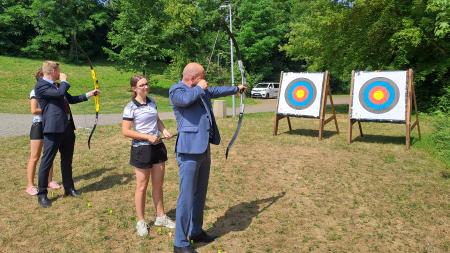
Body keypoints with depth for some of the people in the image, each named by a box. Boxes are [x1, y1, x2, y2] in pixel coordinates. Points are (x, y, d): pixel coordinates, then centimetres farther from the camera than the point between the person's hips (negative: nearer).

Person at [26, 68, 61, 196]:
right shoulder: (35, 92, -9)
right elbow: (34, 110, -17)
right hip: (38, 126, -6)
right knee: (34, 157, -1)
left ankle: (49, 180, 24)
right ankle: (30, 185, 7)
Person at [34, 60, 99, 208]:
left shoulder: (56, 85, 18)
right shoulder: (40, 86, -10)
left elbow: (70, 99, 28)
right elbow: (60, 93, -25)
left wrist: (88, 95, 25)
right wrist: (64, 81, -7)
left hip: (67, 128, 9)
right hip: (54, 129, -9)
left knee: (67, 160, 17)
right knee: (47, 162, 1)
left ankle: (69, 188, 30)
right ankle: (42, 194, 13)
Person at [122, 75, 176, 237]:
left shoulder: (152, 102, 5)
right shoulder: (131, 107, -13)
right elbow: (126, 132, -15)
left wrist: (164, 130, 0)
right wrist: (148, 137, -20)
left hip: (157, 146, 6)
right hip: (141, 149, -6)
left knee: (158, 184, 14)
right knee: (142, 186, 6)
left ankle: (161, 217, 30)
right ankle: (141, 222, 22)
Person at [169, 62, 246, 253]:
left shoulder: (200, 90, 17)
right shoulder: (176, 90, -7)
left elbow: (217, 91, 34)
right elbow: (185, 99, -29)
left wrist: (236, 89, 46)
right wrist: (199, 88, -11)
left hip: (204, 149, 9)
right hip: (189, 150, -9)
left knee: (200, 194, 17)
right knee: (186, 197, -5)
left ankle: (196, 232, 31)